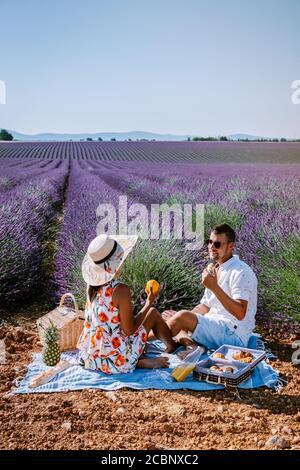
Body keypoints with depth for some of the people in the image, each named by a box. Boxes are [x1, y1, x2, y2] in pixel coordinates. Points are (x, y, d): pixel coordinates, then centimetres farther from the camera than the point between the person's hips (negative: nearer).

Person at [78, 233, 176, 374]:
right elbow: (129, 330, -15)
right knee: (153, 313, 12)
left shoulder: (92, 285, -1)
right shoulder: (120, 290, -22)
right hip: (116, 361, -7)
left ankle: (139, 361, 19)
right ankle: (172, 347, 33)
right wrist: (149, 302, -6)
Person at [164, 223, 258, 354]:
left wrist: (214, 287, -31)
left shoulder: (241, 272, -15)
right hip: (213, 326, 10)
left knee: (181, 317, -25)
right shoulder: (214, 269, 14)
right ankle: (190, 344, -17)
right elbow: (205, 306, 19)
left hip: (233, 335, -10)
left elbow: (240, 313, -26)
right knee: (168, 316, 7)